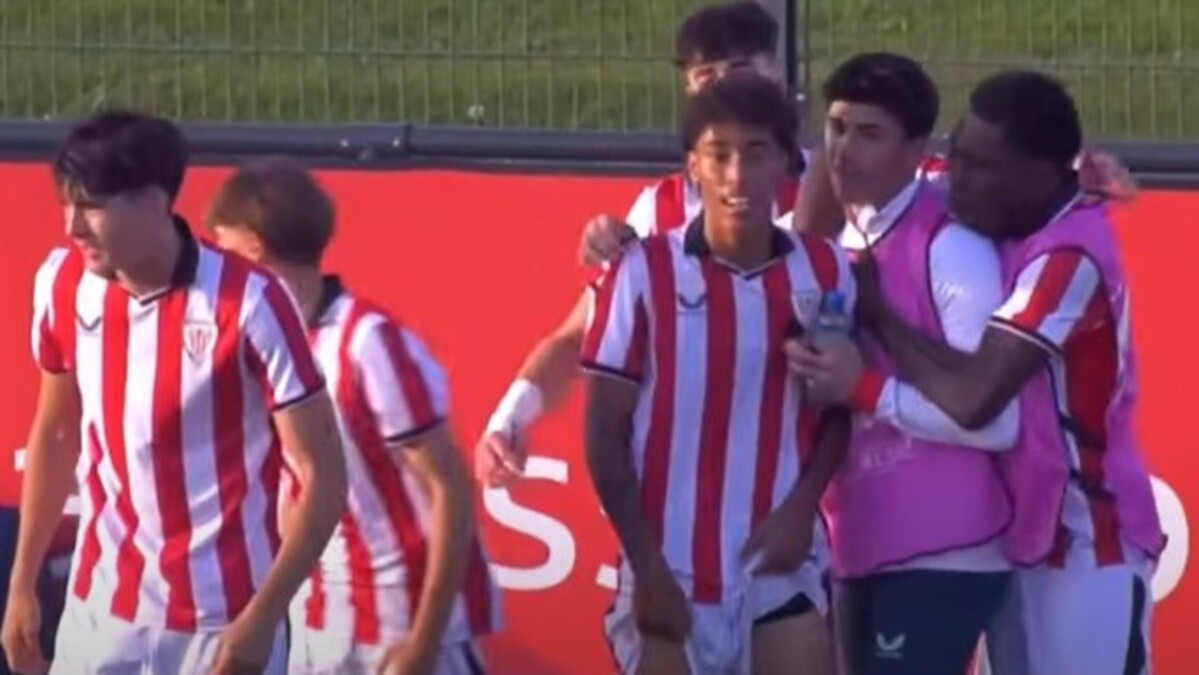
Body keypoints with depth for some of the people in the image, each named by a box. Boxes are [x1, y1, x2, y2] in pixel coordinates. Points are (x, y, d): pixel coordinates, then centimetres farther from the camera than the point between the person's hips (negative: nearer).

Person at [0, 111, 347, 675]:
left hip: (220, 624, -5)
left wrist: (262, 618, -21)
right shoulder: (62, 284, -1)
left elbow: (321, 475, -14)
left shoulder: (247, 303, -18)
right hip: (99, 611, 5)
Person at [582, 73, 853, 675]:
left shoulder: (824, 274, 1)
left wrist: (803, 503, -4)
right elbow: (604, 435, -5)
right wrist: (646, 565, -9)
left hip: (780, 568, 2)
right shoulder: (644, 273, -8)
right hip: (671, 573, -2)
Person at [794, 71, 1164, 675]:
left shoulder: (1070, 256, -24)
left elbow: (971, 397, -29)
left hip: (1086, 540, -9)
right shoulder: (1008, 229, 3)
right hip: (1021, 531, 9)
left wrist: (877, 313, -18)